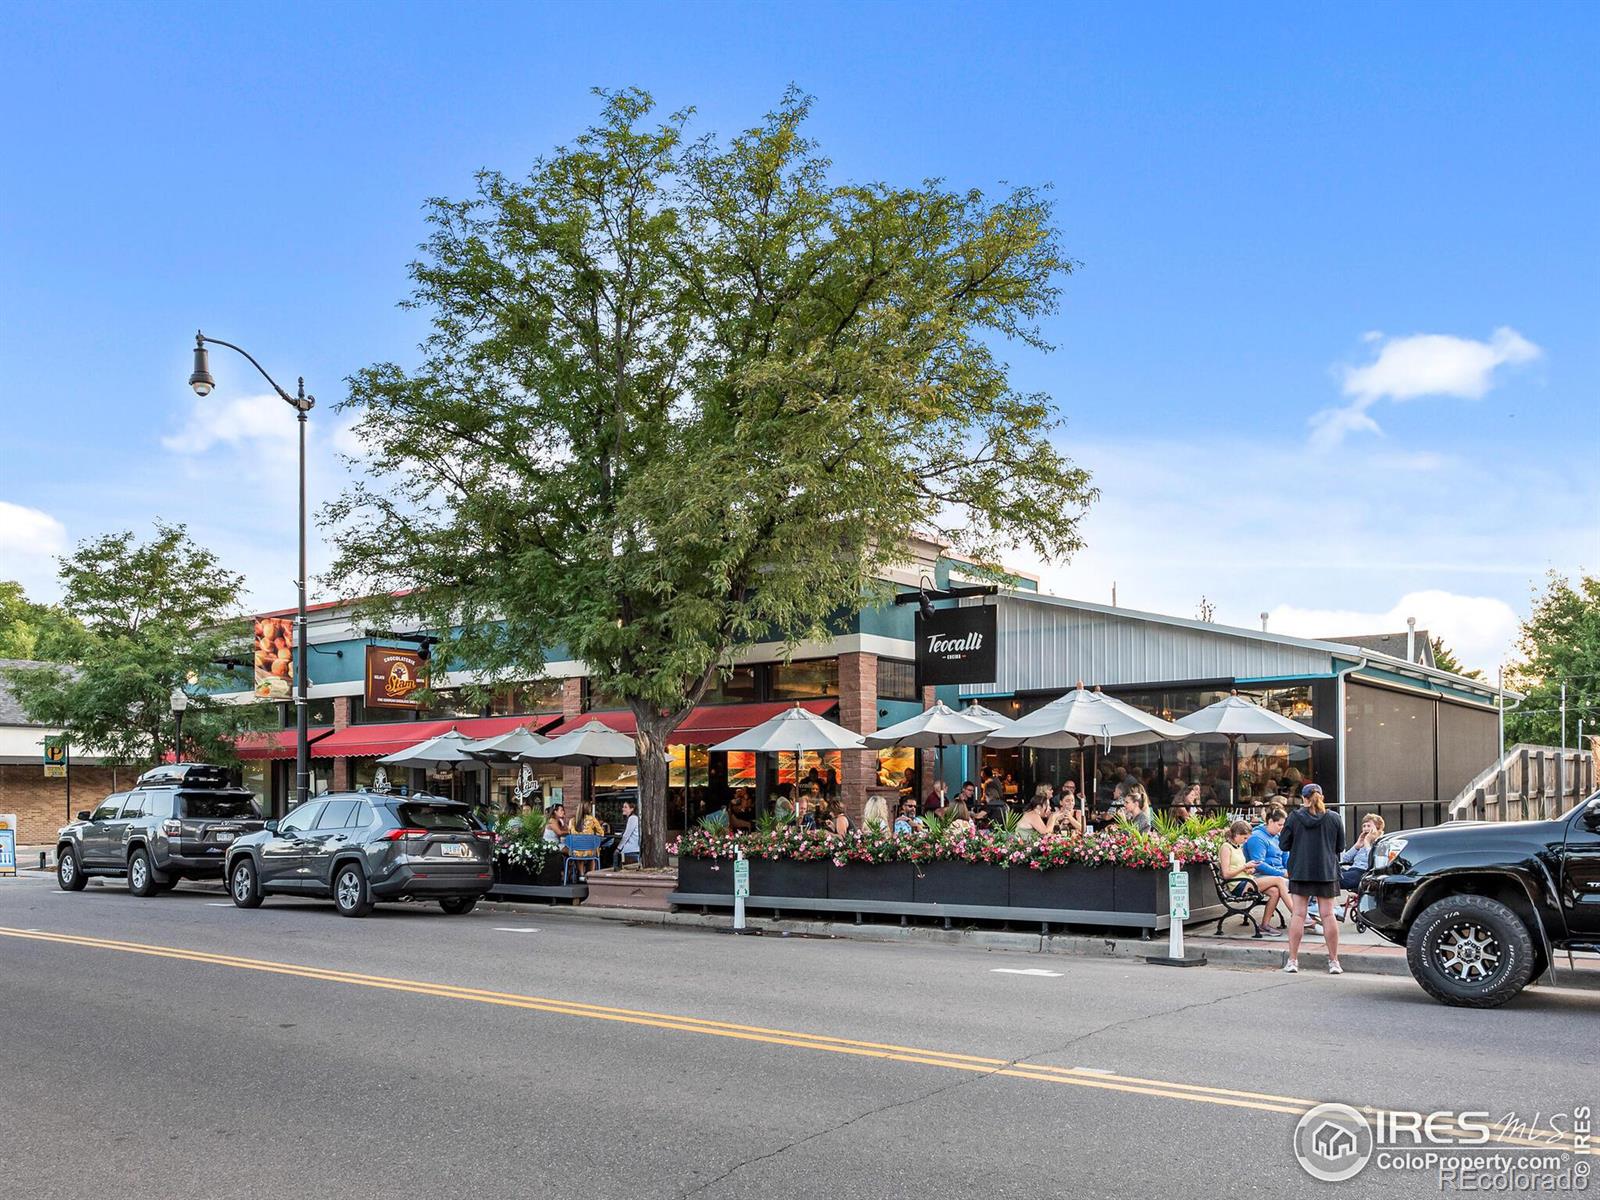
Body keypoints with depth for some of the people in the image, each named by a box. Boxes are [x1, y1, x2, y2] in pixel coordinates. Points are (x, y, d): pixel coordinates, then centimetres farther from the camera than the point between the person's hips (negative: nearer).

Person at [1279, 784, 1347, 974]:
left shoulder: (1294, 817, -5)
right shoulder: (1334, 819, -1)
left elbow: (1284, 845, -2)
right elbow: (1340, 847, 6)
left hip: (1300, 871, -1)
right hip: (1327, 872, 1)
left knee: (1298, 914, 2)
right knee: (1328, 915, 6)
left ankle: (1293, 960, 3)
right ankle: (1334, 961, 9)